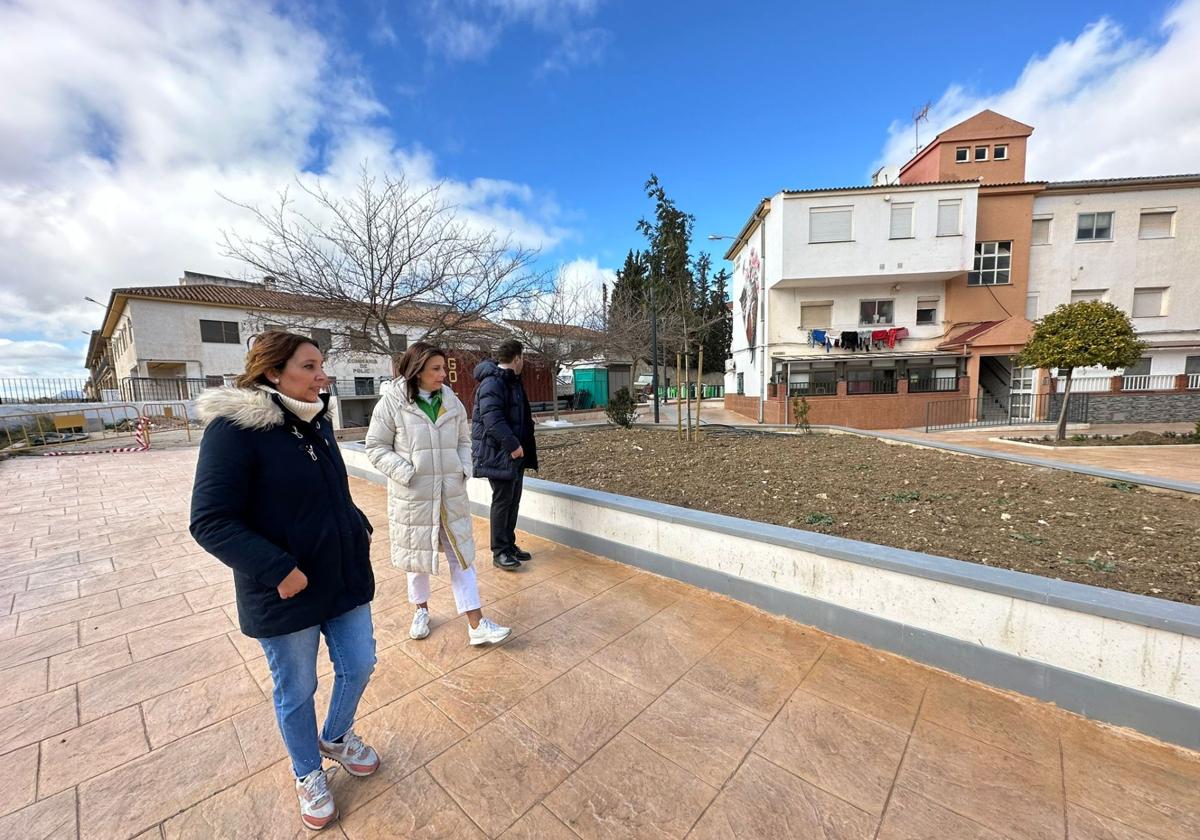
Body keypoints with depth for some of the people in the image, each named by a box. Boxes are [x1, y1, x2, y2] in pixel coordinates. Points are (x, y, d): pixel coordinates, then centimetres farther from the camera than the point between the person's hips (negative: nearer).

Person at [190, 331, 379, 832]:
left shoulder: (317, 423, 3)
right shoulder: (234, 428, -18)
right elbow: (210, 522, -18)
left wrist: (359, 531, 2)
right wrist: (276, 569, -24)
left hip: (344, 579, 6)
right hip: (285, 593, -6)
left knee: (359, 665, 18)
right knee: (296, 691, 16)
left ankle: (336, 738, 48)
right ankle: (308, 773, 44)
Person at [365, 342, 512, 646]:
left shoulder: (451, 401, 1)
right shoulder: (392, 403, -10)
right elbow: (376, 447, -5)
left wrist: (464, 469, -4)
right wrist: (406, 473, -16)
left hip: (451, 494, 3)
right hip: (413, 496, -2)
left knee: (461, 555, 5)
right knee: (418, 552, 16)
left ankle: (476, 625, 12)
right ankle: (421, 609, 41)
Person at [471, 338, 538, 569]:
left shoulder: (512, 381, 17)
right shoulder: (492, 383, -16)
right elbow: (492, 418, -27)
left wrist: (520, 445, 20)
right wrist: (512, 444, -26)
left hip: (514, 452, 10)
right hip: (498, 453, -10)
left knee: (514, 499, 14)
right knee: (502, 500, -2)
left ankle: (510, 544, 27)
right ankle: (499, 552, 10)